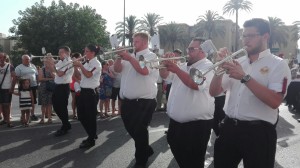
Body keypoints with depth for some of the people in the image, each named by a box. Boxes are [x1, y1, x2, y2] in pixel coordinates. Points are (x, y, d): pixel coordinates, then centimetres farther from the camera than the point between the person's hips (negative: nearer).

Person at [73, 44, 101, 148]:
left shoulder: (96, 63, -11)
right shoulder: (86, 63, 13)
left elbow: (88, 75, -25)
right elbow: (78, 75, 15)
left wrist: (80, 65, -18)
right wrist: (76, 66, 0)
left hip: (91, 92, -9)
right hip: (84, 91, 9)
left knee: (90, 116, 0)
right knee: (81, 115, 14)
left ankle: (91, 140, 12)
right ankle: (92, 134, 29)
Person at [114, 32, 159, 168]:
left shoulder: (151, 56, -6)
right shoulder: (130, 56, 16)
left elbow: (144, 70, -25)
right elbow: (117, 69, 10)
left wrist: (129, 58, -19)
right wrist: (120, 57, -5)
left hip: (144, 101, -7)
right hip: (127, 101, 8)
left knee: (139, 131, 1)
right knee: (131, 129, 18)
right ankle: (146, 150, 40)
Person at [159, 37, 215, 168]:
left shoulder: (208, 67, -11)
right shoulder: (184, 66, 14)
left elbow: (196, 84, -28)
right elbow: (164, 75, 13)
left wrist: (177, 70, -30)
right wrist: (166, 63, -5)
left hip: (197, 125, -8)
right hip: (175, 122, 8)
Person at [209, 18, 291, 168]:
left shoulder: (278, 64, -4)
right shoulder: (237, 62, 10)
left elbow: (275, 101, -19)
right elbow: (214, 92, 7)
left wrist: (245, 77, -22)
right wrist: (221, 67, -7)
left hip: (258, 132, -5)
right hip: (229, 128, 5)